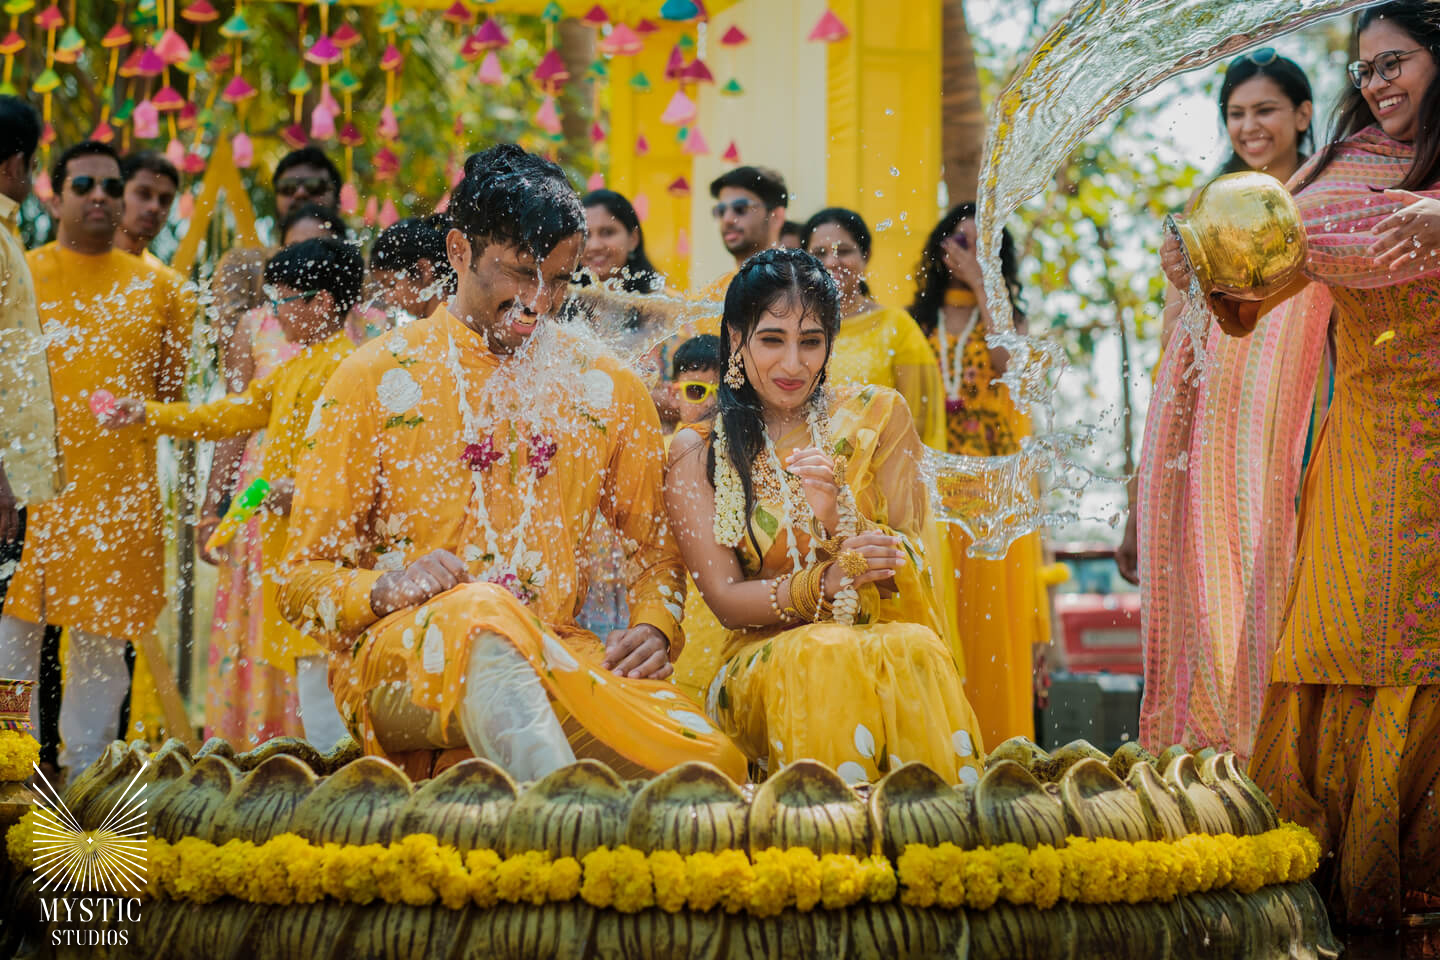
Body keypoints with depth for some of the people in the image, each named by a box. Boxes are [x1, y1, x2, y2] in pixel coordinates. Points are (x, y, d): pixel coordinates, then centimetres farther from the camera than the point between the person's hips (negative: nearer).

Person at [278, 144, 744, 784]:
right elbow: (304, 578, 6)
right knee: (486, 612, -41)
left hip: (554, 654, 3)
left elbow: (655, 544, 25)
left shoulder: (605, 388, 15)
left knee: (710, 763, -29)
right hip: (396, 654, -2)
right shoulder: (377, 378, 6)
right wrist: (385, 590, -17)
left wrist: (654, 626, 1)